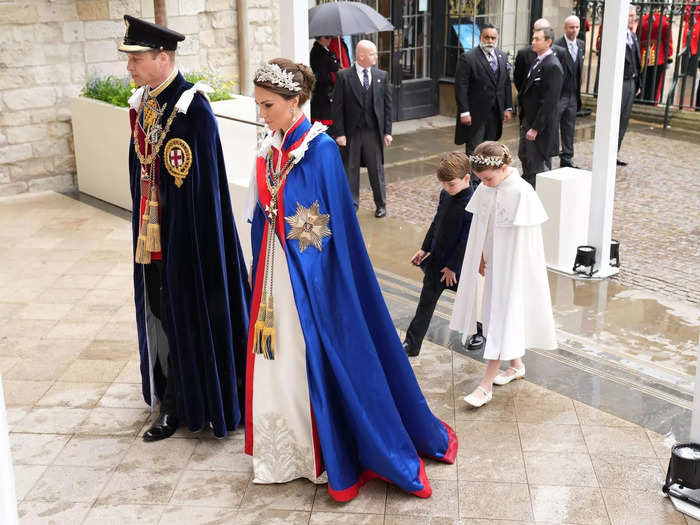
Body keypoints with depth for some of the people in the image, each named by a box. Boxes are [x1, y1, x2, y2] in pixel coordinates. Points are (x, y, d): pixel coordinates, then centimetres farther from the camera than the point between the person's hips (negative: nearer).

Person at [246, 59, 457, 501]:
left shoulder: (321, 149, -15)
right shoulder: (270, 150, 6)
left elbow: (336, 224, -15)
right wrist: (258, 270, 14)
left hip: (310, 276, -7)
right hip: (275, 272, 7)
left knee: (316, 362, 4)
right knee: (278, 364, 13)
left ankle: (328, 457, 21)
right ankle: (284, 453, 29)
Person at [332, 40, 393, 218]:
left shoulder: (382, 76, 4)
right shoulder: (344, 76, -5)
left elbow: (387, 105, 5)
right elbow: (337, 106, -5)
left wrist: (387, 131, 1)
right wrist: (339, 133, -10)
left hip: (373, 131, 2)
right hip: (351, 132, -2)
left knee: (377, 169, 10)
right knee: (350, 170, 9)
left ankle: (381, 204, 24)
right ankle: (351, 204, 23)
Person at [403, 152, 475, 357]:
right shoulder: (445, 194, 0)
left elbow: (466, 240, -21)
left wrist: (452, 266, -17)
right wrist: (425, 248, 15)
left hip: (457, 263, -6)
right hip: (436, 259, 7)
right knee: (426, 301, 8)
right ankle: (411, 344, 12)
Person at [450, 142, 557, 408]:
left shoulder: (521, 193, -22)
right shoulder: (486, 189, -1)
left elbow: (522, 240, -18)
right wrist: (481, 258, 7)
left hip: (513, 266, -7)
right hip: (493, 263, 8)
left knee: (503, 315, -4)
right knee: (496, 313, 17)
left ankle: (487, 385, -1)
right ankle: (516, 364, 37)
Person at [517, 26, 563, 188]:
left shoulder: (552, 66, -18)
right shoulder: (537, 62, 12)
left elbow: (549, 102, -22)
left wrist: (536, 128, -22)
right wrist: (524, 121, 14)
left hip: (541, 126, -10)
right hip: (528, 120, 10)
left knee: (537, 164, -3)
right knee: (524, 156, 20)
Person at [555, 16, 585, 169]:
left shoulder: (581, 45, 9)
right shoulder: (557, 47, -14)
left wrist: (578, 88, 13)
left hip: (573, 94, 7)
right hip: (558, 95, -7)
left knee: (569, 128, 13)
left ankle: (567, 159, 22)